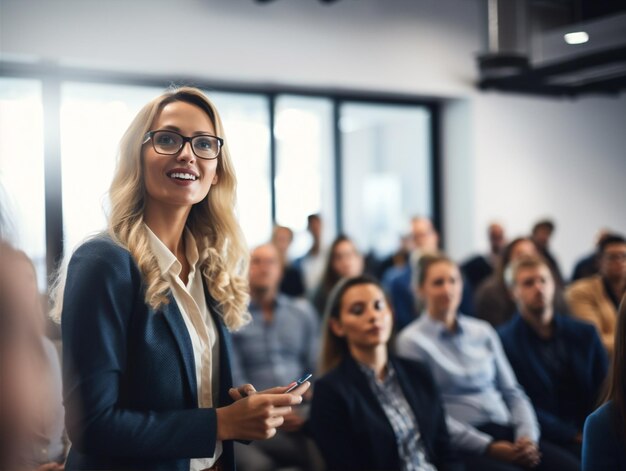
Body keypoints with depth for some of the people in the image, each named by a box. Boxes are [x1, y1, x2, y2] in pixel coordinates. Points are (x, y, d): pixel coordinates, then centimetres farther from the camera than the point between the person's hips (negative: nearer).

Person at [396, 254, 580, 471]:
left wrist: (528, 435, -4)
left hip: (506, 432, 5)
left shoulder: (483, 331, 17)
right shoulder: (411, 341, 0)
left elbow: (512, 390, 15)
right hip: (461, 445, -5)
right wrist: (488, 446, -14)